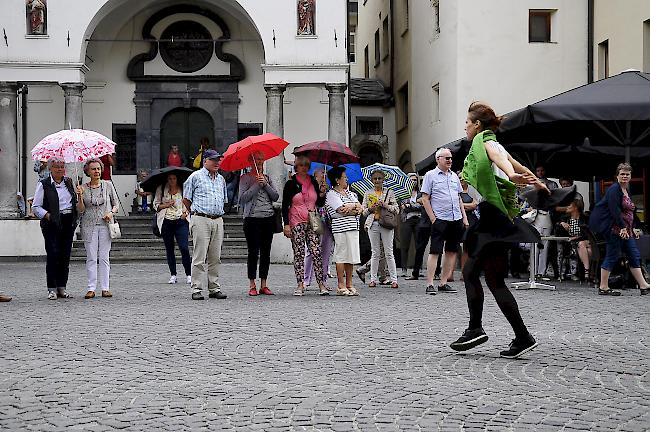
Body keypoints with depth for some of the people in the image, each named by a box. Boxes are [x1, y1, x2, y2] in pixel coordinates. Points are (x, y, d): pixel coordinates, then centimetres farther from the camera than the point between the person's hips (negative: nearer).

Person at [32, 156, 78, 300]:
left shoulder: (69, 182, 15)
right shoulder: (44, 185, 1)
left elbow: (75, 201, 26)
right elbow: (36, 207, -1)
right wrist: (48, 215, -15)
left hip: (69, 223, 5)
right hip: (52, 224, -5)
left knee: (65, 255, 5)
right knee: (53, 255, -10)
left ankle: (62, 287, 12)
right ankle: (52, 289, -4)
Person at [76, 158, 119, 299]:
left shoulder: (108, 185, 5)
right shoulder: (83, 188, 5)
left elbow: (116, 204, 11)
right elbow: (81, 210, 2)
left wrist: (111, 212, -9)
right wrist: (80, 196, -12)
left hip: (105, 225, 0)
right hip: (89, 226, 0)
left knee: (104, 257, 0)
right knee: (91, 257, -2)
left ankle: (105, 288, 4)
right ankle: (91, 288, 1)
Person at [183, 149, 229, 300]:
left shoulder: (221, 179, 18)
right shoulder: (196, 177, 1)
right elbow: (186, 199, 4)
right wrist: (196, 212, 9)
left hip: (218, 220, 6)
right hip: (201, 220, -5)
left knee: (215, 257, 7)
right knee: (199, 257, -7)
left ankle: (214, 288, 12)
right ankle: (196, 289, -4)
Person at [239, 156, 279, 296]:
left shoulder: (267, 178, 15)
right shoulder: (245, 178, 3)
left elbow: (276, 197, 6)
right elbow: (243, 198, -8)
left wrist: (265, 184, -6)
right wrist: (257, 184, -11)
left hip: (269, 217, 4)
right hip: (252, 218, -4)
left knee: (266, 252, 5)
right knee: (253, 252, -5)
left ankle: (264, 285, 11)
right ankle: (252, 285, 2)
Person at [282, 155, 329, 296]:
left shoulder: (313, 182, 12)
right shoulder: (290, 184, 2)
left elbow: (320, 204, 16)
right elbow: (285, 206, 1)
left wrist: (322, 193, -4)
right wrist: (286, 225, -7)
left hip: (312, 222, 2)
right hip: (296, 223, -2)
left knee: (316, 253, -6)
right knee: (298, 254, -3)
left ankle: (321, 284, -5)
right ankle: (300, 285, 1)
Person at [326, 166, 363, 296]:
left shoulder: (350, 193, 19)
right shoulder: (332, 194, -5)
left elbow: (360, 209, 10)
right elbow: (342, 210, -17)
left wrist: (351, 208, -10)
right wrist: (355, 206, -2)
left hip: (353, 227, 7)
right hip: (341, 228, -7)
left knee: (351, 256, 8)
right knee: (341, 256, -5)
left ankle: (349, 284, 14)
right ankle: (341, 286, 0)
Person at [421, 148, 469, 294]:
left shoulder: (454, 176, 17)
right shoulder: (430, 175, -1)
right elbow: (425, 199, -4)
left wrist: (464, 217, 13)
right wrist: (433, 219, -11)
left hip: (456, 219, 6)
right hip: (440, 220, -6)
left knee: (452, 251, 6)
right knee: (435, 251, -9)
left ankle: (443, 283, 12)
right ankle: (430, 284, -9)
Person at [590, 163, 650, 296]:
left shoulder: (627, 191, 18)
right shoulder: (614, 189, -11)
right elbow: (614, 210, -21)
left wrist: (632, 228, 18)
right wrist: (623, 227, -25)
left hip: (625, 229, 10)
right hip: (614, 228, -10)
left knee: (634, 255, 6)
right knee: (612, 255, -7)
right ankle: (603, 287, 0)